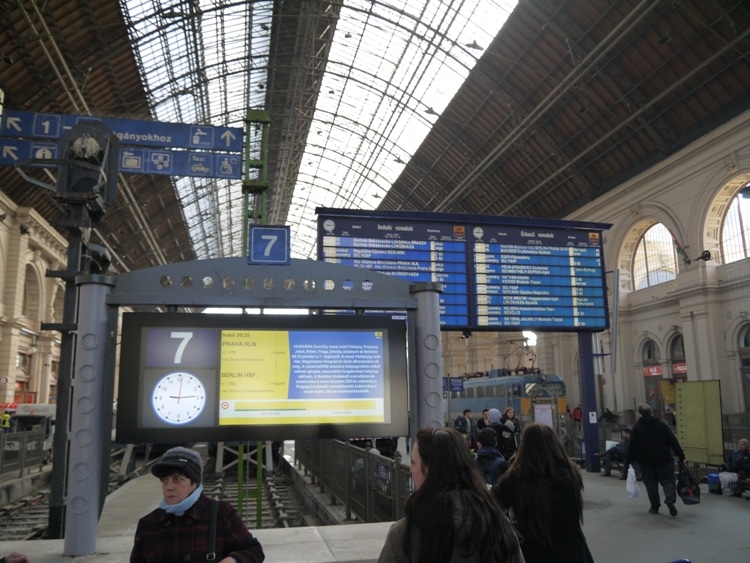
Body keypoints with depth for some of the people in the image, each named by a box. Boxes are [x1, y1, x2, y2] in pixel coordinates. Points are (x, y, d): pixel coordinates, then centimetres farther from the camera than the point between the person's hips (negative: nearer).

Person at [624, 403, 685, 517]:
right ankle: (670, 498, -19)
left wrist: (628, 461, 5)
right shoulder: (662, 425, -3)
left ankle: (655, 507, 12)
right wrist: (681, 456, 1)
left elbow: (631, 447, -2)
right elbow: (673, 441, -5)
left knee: (651, 484, 10)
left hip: (645, 462, 0)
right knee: (668, 481, 6)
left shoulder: (637, 428, -4)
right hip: (664, 461, 0)